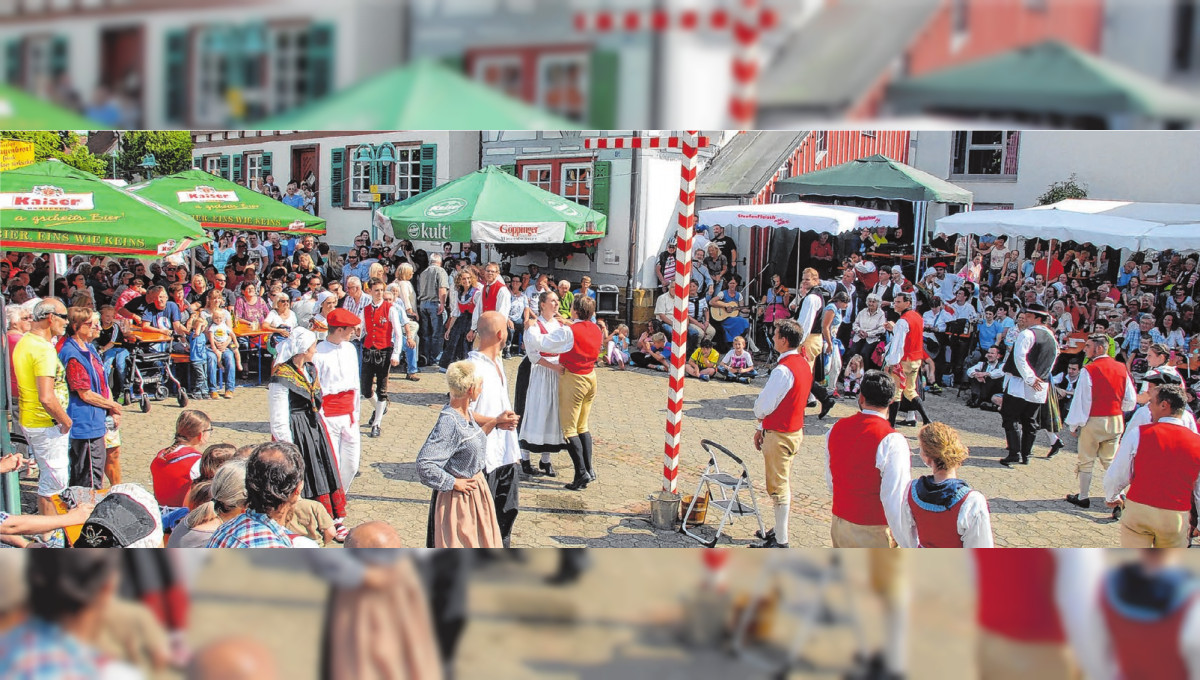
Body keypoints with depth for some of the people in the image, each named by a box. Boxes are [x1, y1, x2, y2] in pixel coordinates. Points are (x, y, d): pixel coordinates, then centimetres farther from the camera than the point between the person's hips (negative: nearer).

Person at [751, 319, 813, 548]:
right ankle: (779, 530, 32)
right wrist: (763, 428, 12)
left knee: (778, 486, -2)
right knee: (783, 483, 20)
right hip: (795, 430, 9)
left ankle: (780, 541, 4)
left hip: (779, 435, -9)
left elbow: (764, 405, -20)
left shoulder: (783, 370, -24)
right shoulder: (804, 364, 6)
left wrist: (759, 418, 4)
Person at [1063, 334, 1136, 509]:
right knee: (1110, 461, 12)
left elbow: (1081, 399, -12)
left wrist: (1075, 424, -5)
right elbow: (1131, 401, 5)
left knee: (1086, 461, 9)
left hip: (1093, 421, -5)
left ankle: (1083, 497, 17)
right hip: (1116, 421, 5)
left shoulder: (1089, 370, -15)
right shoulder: (1121, 369, 2)